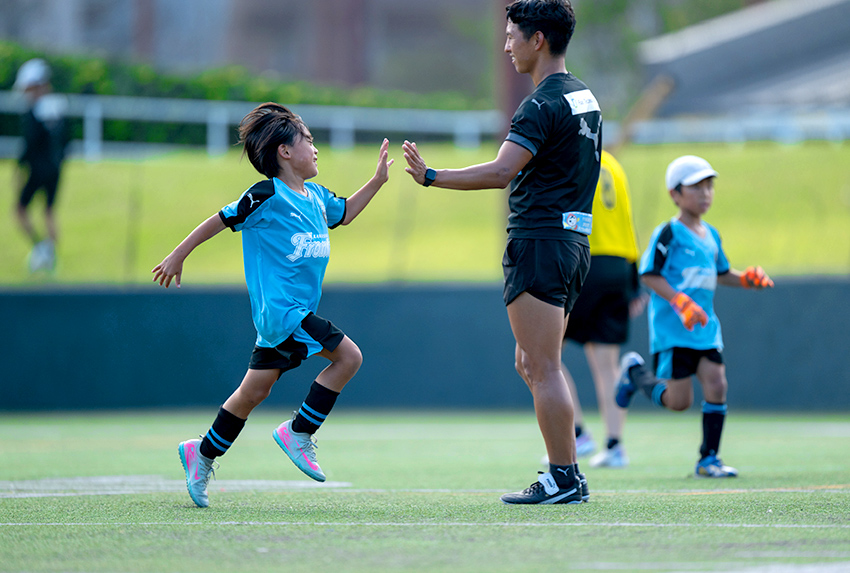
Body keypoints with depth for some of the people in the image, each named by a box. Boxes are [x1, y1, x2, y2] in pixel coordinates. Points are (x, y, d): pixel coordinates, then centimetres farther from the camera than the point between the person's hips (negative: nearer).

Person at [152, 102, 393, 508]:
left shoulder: (316, 197, 13)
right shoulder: (267, 196, -12)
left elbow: (344, 214, 34)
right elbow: (220, 220, -4)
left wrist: (378, 181, 25)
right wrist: (178, 256, 1)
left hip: (296, 313, 9)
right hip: (280, 310, -9)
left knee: (255, 390, 11)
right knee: (347, 355, -14)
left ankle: (202, 454, 22)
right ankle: (298, 433, -6)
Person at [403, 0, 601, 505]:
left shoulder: (543, 105, -15)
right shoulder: (584, 97, 16)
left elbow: (501, 171, -26)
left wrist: (431, 176, -22)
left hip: (539, 242, -10)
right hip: (573, 240, 10)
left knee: (542, 369, -7)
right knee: (533, 365, 15)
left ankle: (563, 478, -7)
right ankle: (567, 473, 13)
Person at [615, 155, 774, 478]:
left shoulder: (711, 235, 14)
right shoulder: (669, 233, -9)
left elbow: (721, 274, 27)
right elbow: (649, 275, -13)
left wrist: (747, 279, 7)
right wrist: (680, 302, -23)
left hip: (705, 327, 6)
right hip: (672, 330, -6)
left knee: (716, 385, -7)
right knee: (679, 401, -6)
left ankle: (708, 459, 3)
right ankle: (635, 372, 23)